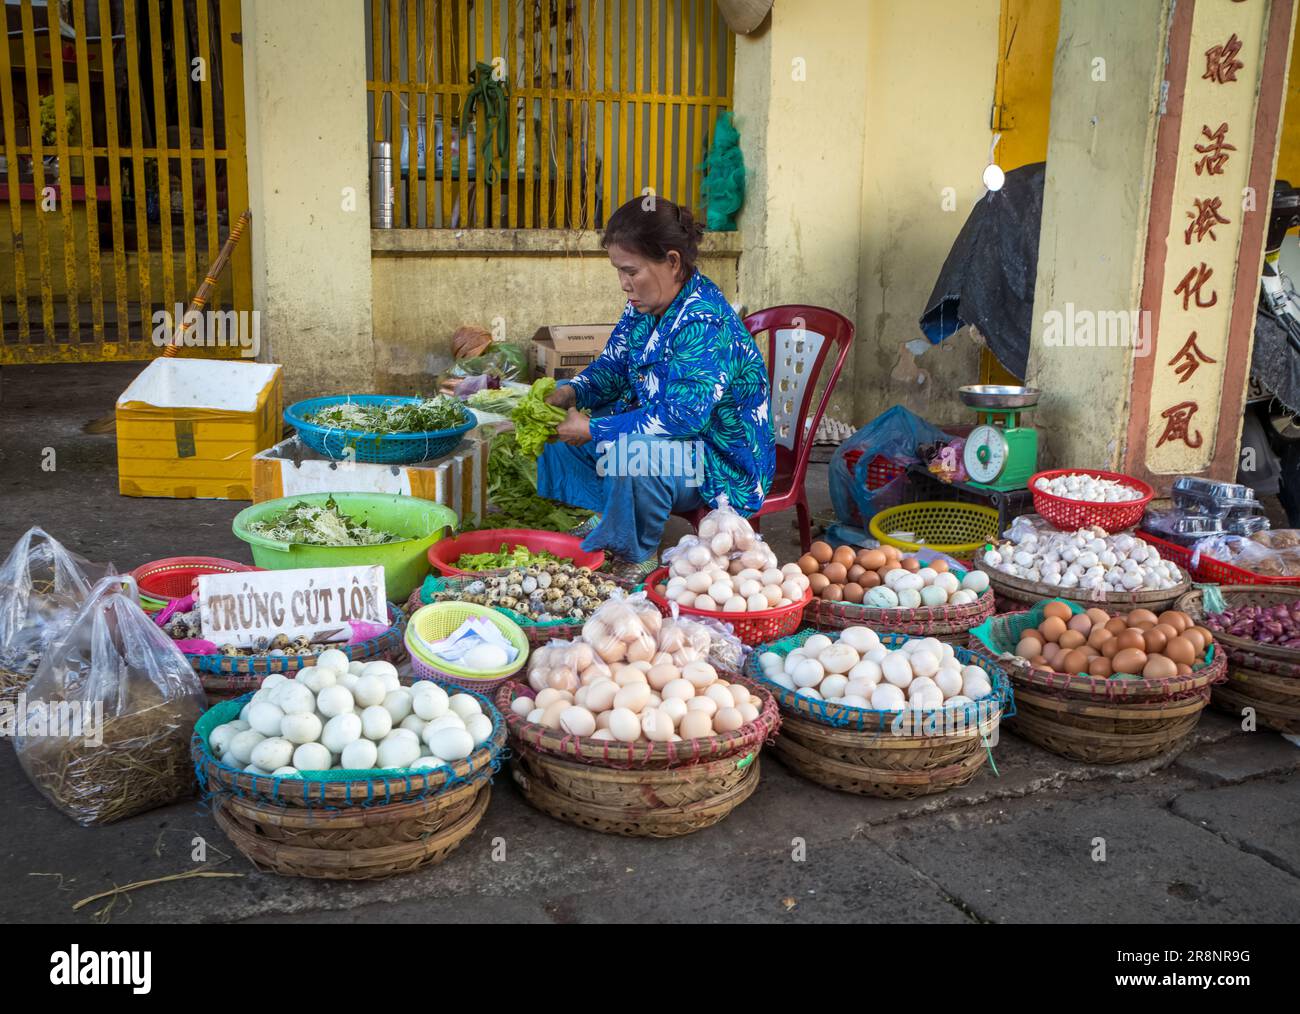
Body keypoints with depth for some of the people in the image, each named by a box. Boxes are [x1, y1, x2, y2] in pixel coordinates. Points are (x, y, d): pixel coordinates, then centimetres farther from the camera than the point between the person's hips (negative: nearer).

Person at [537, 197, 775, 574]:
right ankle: (607, 517, 12)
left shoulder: (705, 321, -28)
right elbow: (612, 366, 11)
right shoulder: (644, 305, 1)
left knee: (632, 451, -38)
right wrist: (570, 392, -11)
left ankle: (638, 557, -15)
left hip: (724, 458, -10)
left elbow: (684, 416, -36)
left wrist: (593, 430, -32)